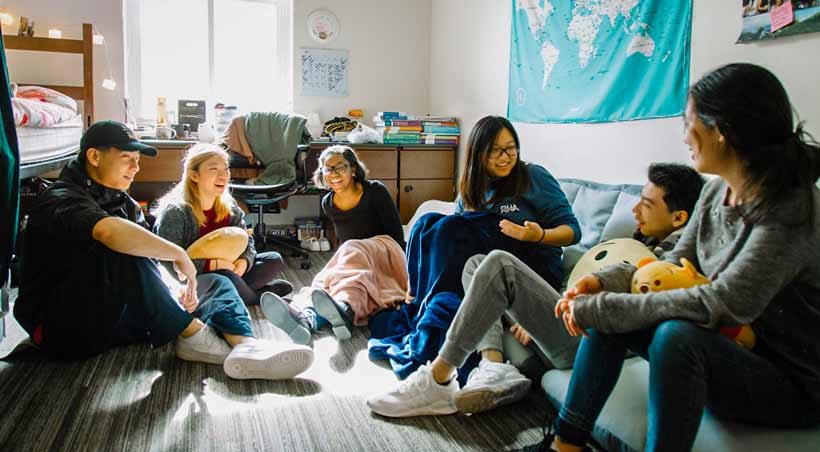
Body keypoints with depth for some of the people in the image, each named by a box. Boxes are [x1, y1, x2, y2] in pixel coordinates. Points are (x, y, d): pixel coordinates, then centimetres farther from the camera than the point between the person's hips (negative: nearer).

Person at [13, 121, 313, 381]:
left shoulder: (124, 203, 16)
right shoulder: (62, 200, -12)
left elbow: (149, 267, 7)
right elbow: (109, 232, -37)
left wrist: (174, 289, -13)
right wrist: (179, 255, -29)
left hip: (115, 319, 8)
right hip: (64, 328, -8)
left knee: (216, 284, -2)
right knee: (120, 251, -33)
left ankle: (245, 347, -33)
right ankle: (193, 335, -22)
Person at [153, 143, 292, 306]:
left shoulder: (229, 206, 1)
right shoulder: (175, 211, -19)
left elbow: (247, 241, 7)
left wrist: (244, 260, -16)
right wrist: (212, 264, -28)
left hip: (226, 269, 7)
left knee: (274, 260, 2)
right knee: (225, 278, -35)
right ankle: (259, 296, -4)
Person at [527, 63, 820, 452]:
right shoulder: (716, 190, 1)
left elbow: (723, 303, -32)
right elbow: (674, 264, 7)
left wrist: (598, 309, -28)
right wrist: (602, 282, -11)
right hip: (727, 352, 8)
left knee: (676, 333, -34)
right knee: (608, 315, -6)